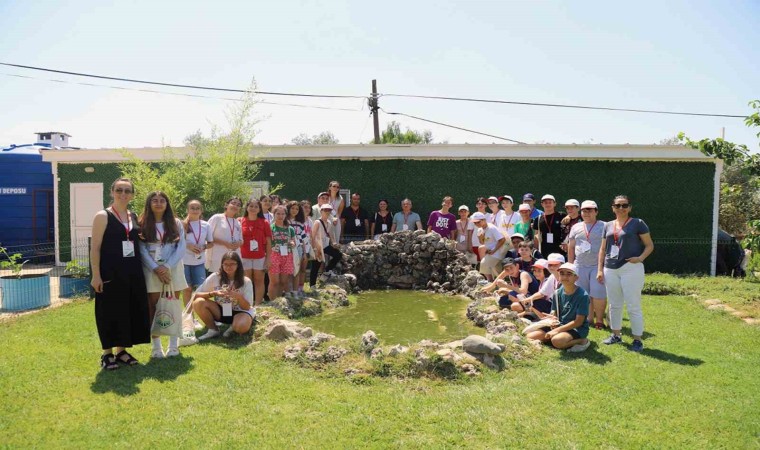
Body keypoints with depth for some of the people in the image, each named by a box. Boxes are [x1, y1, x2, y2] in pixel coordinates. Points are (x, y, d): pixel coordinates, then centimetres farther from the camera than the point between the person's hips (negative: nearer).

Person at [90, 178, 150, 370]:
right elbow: (95, 248, -10)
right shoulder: (103, 216, -7)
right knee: (110, 313, 2)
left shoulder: (134, 217, 11)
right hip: (110, 274, -6)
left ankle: (122, 351, 24)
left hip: (133, 273, 6)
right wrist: (96, 275, -15)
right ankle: (107, 354, 16)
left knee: (130, 311, 10)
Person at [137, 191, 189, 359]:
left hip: (173, 268, 1)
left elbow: (181, 248, -1)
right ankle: (156, 346, 6)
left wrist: (167, 266, -13)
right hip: (151, 270, -1)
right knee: (153, 306, 0)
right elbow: (142, 250, -4)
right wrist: (156, 268, -14)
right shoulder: (142, 224, 2)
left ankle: (174, 345, 11)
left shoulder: (176, 224, 5)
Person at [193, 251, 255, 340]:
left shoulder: (246, 281, -12)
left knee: (242, 327, -38)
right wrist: (213, 293, -25)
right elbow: (196, 295, -10)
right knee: (198, 302, -23)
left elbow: (247, 307, -12)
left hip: (240, 311, -3)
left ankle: (233, 327, 1)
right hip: (220, 311, 3)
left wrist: (238, 296, -32)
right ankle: (213, 329, -4)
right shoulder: (215, 277, -10)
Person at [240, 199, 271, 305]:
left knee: (259, 281, 6)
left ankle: (257, 305, 12)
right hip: (244, 257, 0)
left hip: (260, 257, 0)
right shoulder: (240, 222, 1)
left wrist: (268, 259, -3)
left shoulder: (264, 223, 0)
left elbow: (268, 242, 2)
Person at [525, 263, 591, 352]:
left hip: (577, 328, -6)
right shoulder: (558, 293, 3)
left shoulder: (582, 295, -15)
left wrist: (557, 330, -20)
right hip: (559, 325, 6)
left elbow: (578, 322, -17)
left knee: (557, 340, -37)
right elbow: (553, 313, 8)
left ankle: (582, 341, -11)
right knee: (530, 337, -8)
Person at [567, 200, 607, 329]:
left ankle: (599, 319, 9)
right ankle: (589, 319, 17)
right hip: (580, 266, 4)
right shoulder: (576, 227, 13)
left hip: (598, 265, -4)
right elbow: (571, 248, 15)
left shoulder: (603, 227, 1)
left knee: (598, 294, -5)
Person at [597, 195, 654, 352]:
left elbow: (650, 245, -1)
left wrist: (640, 258, -18)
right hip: (610, 270, 5)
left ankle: (637, 339, 7)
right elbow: (603, 249, 15)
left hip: (631, 268, -5)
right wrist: (600, 269, 9)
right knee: (614, 305, 14)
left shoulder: (637, 224, -1)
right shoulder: (608, 226, 13)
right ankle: (616, 335, 27)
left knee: (633, 306, -2)